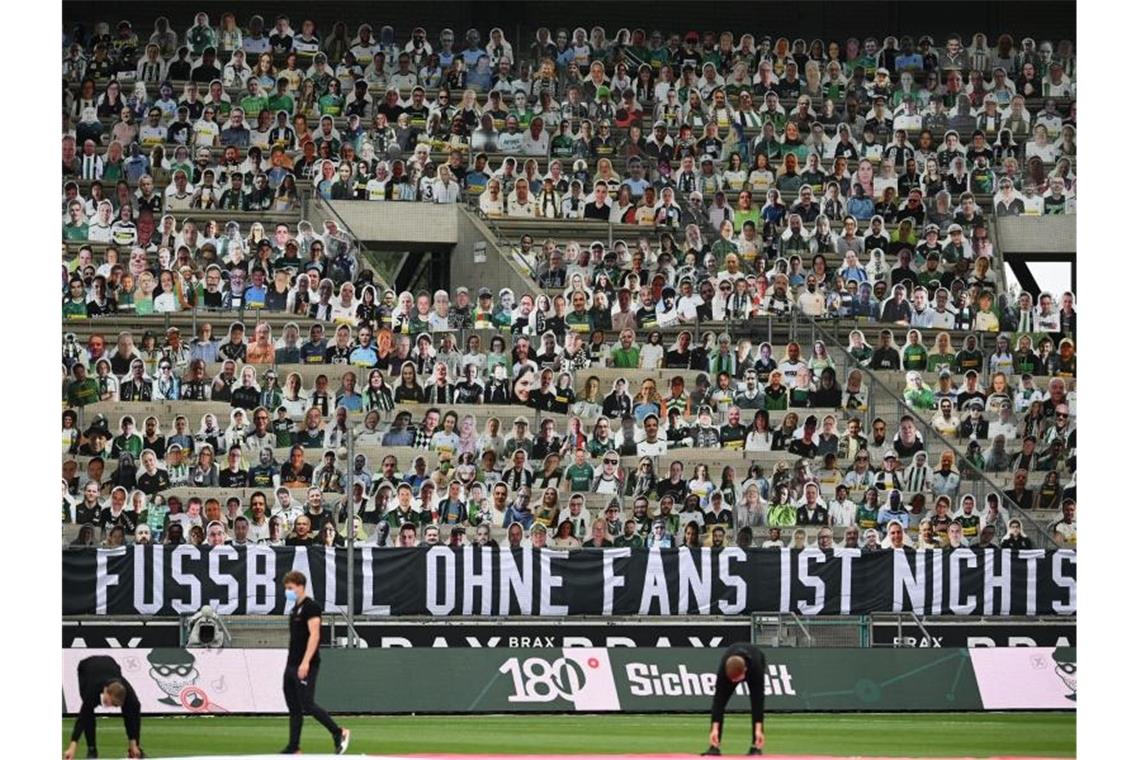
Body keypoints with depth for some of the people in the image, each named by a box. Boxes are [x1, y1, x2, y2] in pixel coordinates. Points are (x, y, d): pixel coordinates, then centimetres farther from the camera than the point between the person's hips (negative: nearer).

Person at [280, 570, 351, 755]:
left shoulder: (311, 607, -11)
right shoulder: (294, 609, 17)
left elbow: (314, 636, -20)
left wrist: (306, 662, -27)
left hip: (305, 666, -9)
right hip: (291, 665, 9)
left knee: (307, 705, -12)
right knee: (294, 707, 7)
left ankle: (339, 733, -2)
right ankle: (293, 748, 8)